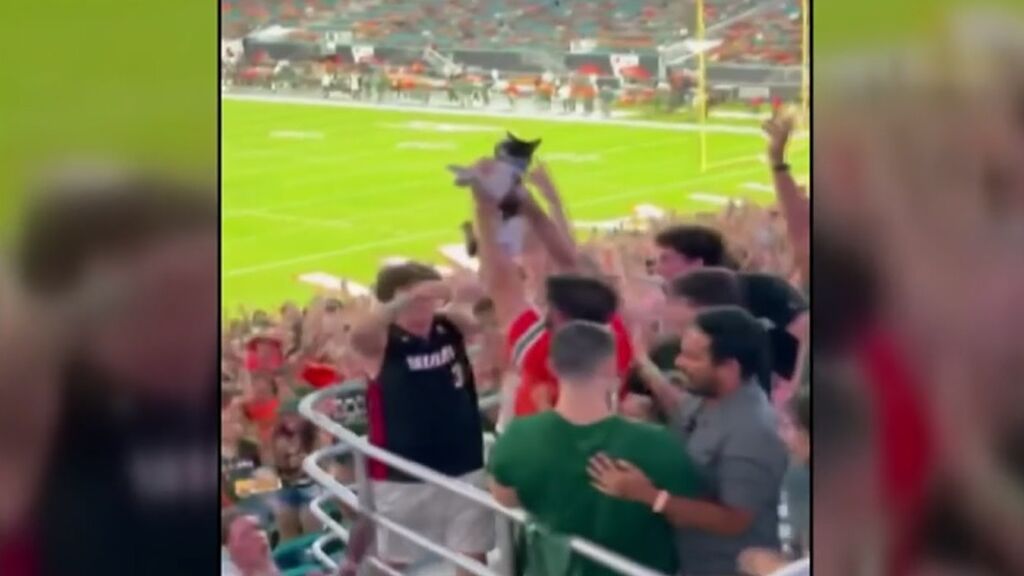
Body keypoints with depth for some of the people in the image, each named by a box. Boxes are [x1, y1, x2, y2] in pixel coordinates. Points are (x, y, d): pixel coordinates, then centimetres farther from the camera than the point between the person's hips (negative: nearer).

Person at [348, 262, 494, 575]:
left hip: (465, 469, 3)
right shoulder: (381, 343, -11)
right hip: (402, 476, -3)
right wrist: (408, 300, -47)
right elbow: (358, 334, -32)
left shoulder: (452, 327, 1)